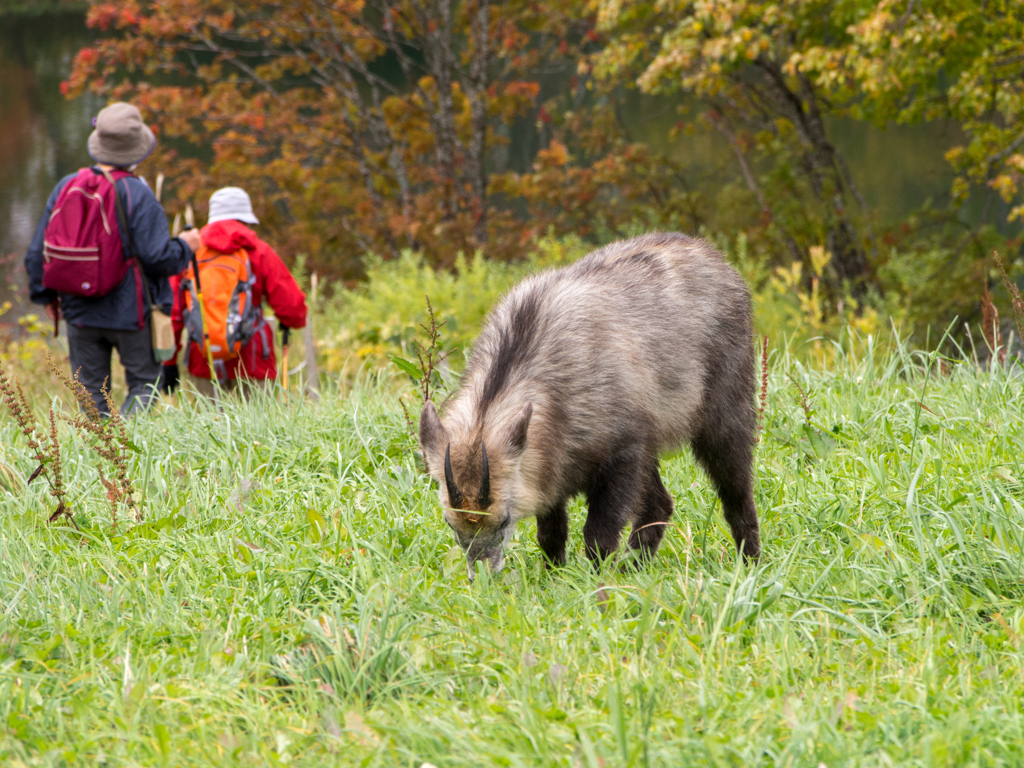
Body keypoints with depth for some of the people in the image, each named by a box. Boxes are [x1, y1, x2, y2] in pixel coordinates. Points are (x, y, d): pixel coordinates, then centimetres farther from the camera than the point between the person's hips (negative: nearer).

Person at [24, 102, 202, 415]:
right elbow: (157, 257, -17)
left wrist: (45, 294, 19)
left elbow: (37, 251, 5)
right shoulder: (137, 195, -14)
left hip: (80, 313, 4)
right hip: (130, 313, -4)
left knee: (91, 390, 12)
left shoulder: (66, 187, 1)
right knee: (144, 383, 6)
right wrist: (184, 246, 4)